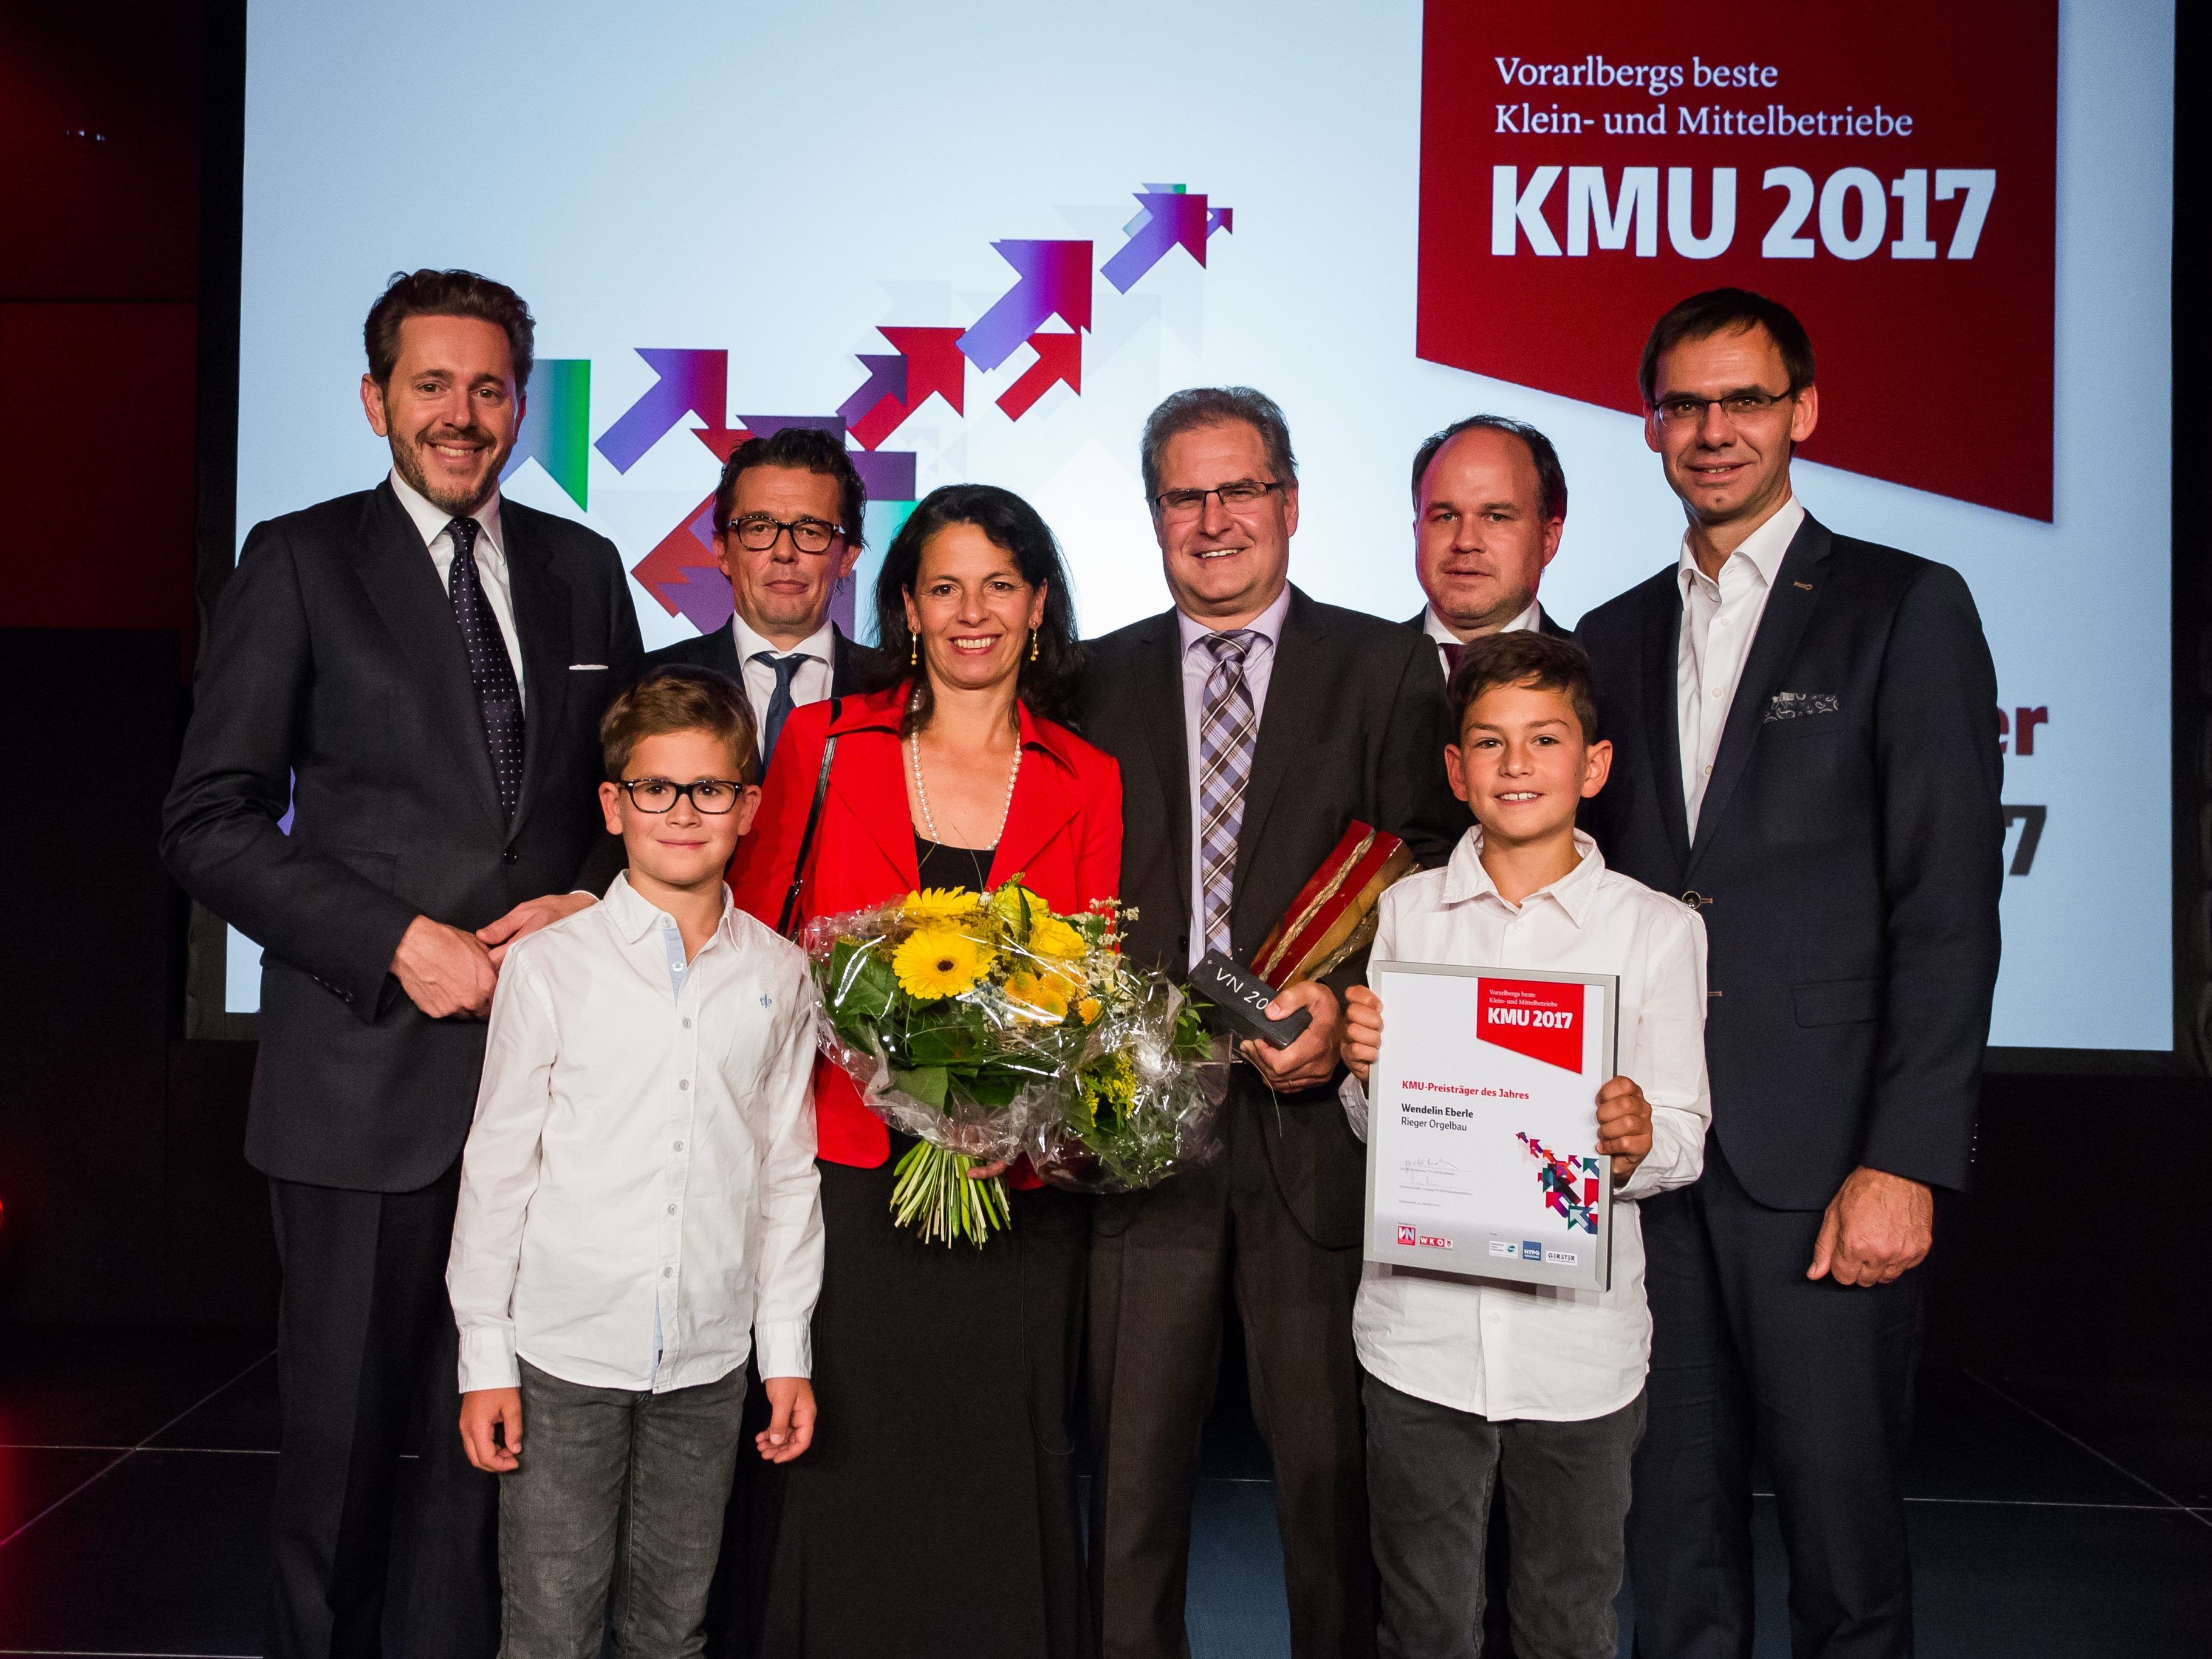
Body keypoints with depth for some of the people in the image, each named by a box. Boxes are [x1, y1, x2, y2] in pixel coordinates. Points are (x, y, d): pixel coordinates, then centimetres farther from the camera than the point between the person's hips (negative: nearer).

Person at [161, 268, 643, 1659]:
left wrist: (590, 899, -4)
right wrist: (397, 941, -14)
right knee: (344, 1426, 10)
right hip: (367, 1070, -2)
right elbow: (211, 821, -4)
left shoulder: (583, 569, 11)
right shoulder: (300, 562, 0)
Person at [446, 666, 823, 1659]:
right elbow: (499, 1164, -2)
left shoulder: (778, 975, 2)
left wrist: (787, 1350, 7)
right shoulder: (549, 966, -5)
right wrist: (484, 1356, -1)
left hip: (711, 1357, 2)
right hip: (564, 1352, -2)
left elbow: (788, 1168, 6)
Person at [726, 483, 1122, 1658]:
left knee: (998, 1485, 9)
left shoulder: (1088, 784, 6)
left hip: (1012, 1199, 1)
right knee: (836, 1482, 7)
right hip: (844, 1180, 0)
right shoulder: (824, 743, 4)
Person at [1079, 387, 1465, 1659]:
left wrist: (1345, 1005, -16)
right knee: (1133, 1464, 9)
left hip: (1316, 1116, -2)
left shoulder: (1388, 669, 5)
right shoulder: (1099, 681, 12)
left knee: (1332, 1463, 8)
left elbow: (1431, 881, -1)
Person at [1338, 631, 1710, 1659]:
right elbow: (1373, 1132, 9)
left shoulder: (1656, 927, -1)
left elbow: (1684, 1139, 0)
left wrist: (1640, 1141, -22)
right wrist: (1366, 1070, -12)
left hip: (1580, 1335, -1)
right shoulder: (1409, 911, 4)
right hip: (1422, 1329, 1)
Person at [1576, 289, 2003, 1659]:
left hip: (1822, 1155, -4)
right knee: (1675, 1515, 13)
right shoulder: (1615, 639, 14)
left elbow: (1949, 909, -7)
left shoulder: (1906, 609, -1)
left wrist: (1905, 1162, -13)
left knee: (1841, 1504, 5)